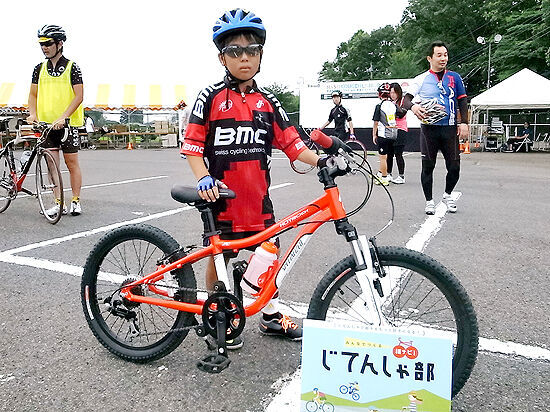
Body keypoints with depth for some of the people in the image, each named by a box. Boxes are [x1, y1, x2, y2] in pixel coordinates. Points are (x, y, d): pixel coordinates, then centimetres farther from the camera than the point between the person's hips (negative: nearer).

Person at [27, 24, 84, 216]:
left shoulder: (72, 67, -2)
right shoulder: (39, 68, 12)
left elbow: (79, 96, -9)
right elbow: (33, 94, 15)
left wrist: (63, 117, -19)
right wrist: (33, 113, -4)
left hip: (68, 123, -4)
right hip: (46, 123, 4)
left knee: (71, 162, 1)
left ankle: (76, 201, 11)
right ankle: (59, 203, 9)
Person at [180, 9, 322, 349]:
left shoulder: (267, 102, 7)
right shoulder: (211, 97, -3)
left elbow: (290, 142, 4)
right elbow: (193, 145, -5)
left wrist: (319, 160, -11)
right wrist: (203, 178, -20)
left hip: (257, 198, 4)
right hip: (222, 197, -3)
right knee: (218, 258, 8)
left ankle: (272, 316, 30)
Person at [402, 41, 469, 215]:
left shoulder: (454, 77, 11)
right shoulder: (421, 79, 4)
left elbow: (462, 101, 11)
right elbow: (406, 99, -3)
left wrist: (464, 123, 0)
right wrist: (413, 106, -26)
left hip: (450, 129, 2)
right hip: (429, 129, -2)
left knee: (454, 167, 1)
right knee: (428, 166, 4)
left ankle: (447, 194, 27)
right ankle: (429, 201, 18)